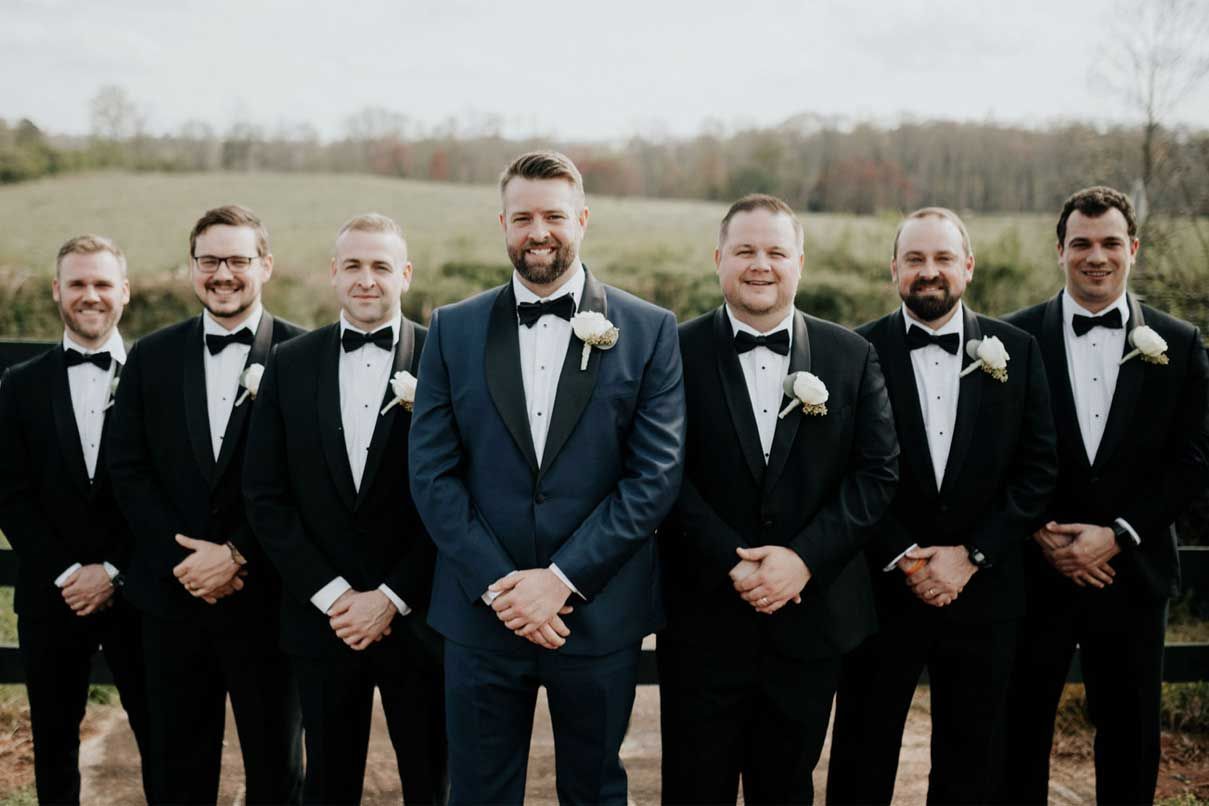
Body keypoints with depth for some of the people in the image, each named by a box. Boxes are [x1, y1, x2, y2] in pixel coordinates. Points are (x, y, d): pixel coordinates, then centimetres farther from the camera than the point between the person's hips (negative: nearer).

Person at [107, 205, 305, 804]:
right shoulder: (152, 356, 6)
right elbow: (128, 469, 4)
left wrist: (238, 554, -14)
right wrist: (182, 559, -8)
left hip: (265, 598, -3)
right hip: (172, 595, 3)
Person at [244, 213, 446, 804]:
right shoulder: (290, 365, 4)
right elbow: (265, 496, 2)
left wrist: (391, 598, -10)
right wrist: (332, 595, -6)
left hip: (418, 619, -2)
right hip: (322, 619, 2)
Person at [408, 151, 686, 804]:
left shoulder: (648, 331, -2)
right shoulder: (454, 329, 3)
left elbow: (656, 474, -7)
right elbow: (432, 474, -1)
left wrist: (563, 578, -13)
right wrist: (498, 583, -10)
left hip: (598, 617, -1)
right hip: (480, 613, 1)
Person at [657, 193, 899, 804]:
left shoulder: (851, 356, 4)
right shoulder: (678, 353, -2)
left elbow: (878, 471, -1)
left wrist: (804, 558, -12)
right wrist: (733, 565, -16)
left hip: (811, 620, 2)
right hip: (704, 621, -2)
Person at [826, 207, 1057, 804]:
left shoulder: (1016, 350, 3)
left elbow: (1038, 468, 0)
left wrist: (971, 555, -9)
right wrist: (901, 558, -12)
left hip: (983, 591, 2)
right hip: (881, 591, -2)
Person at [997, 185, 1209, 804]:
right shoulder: (1015, 337, -1)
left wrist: (1118, 535, -10)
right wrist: (1042, 533, -10)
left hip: (1131, 575, 1)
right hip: (1035, 572, -1)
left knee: (1130, 739, 12)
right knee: (1020, 730, 9)